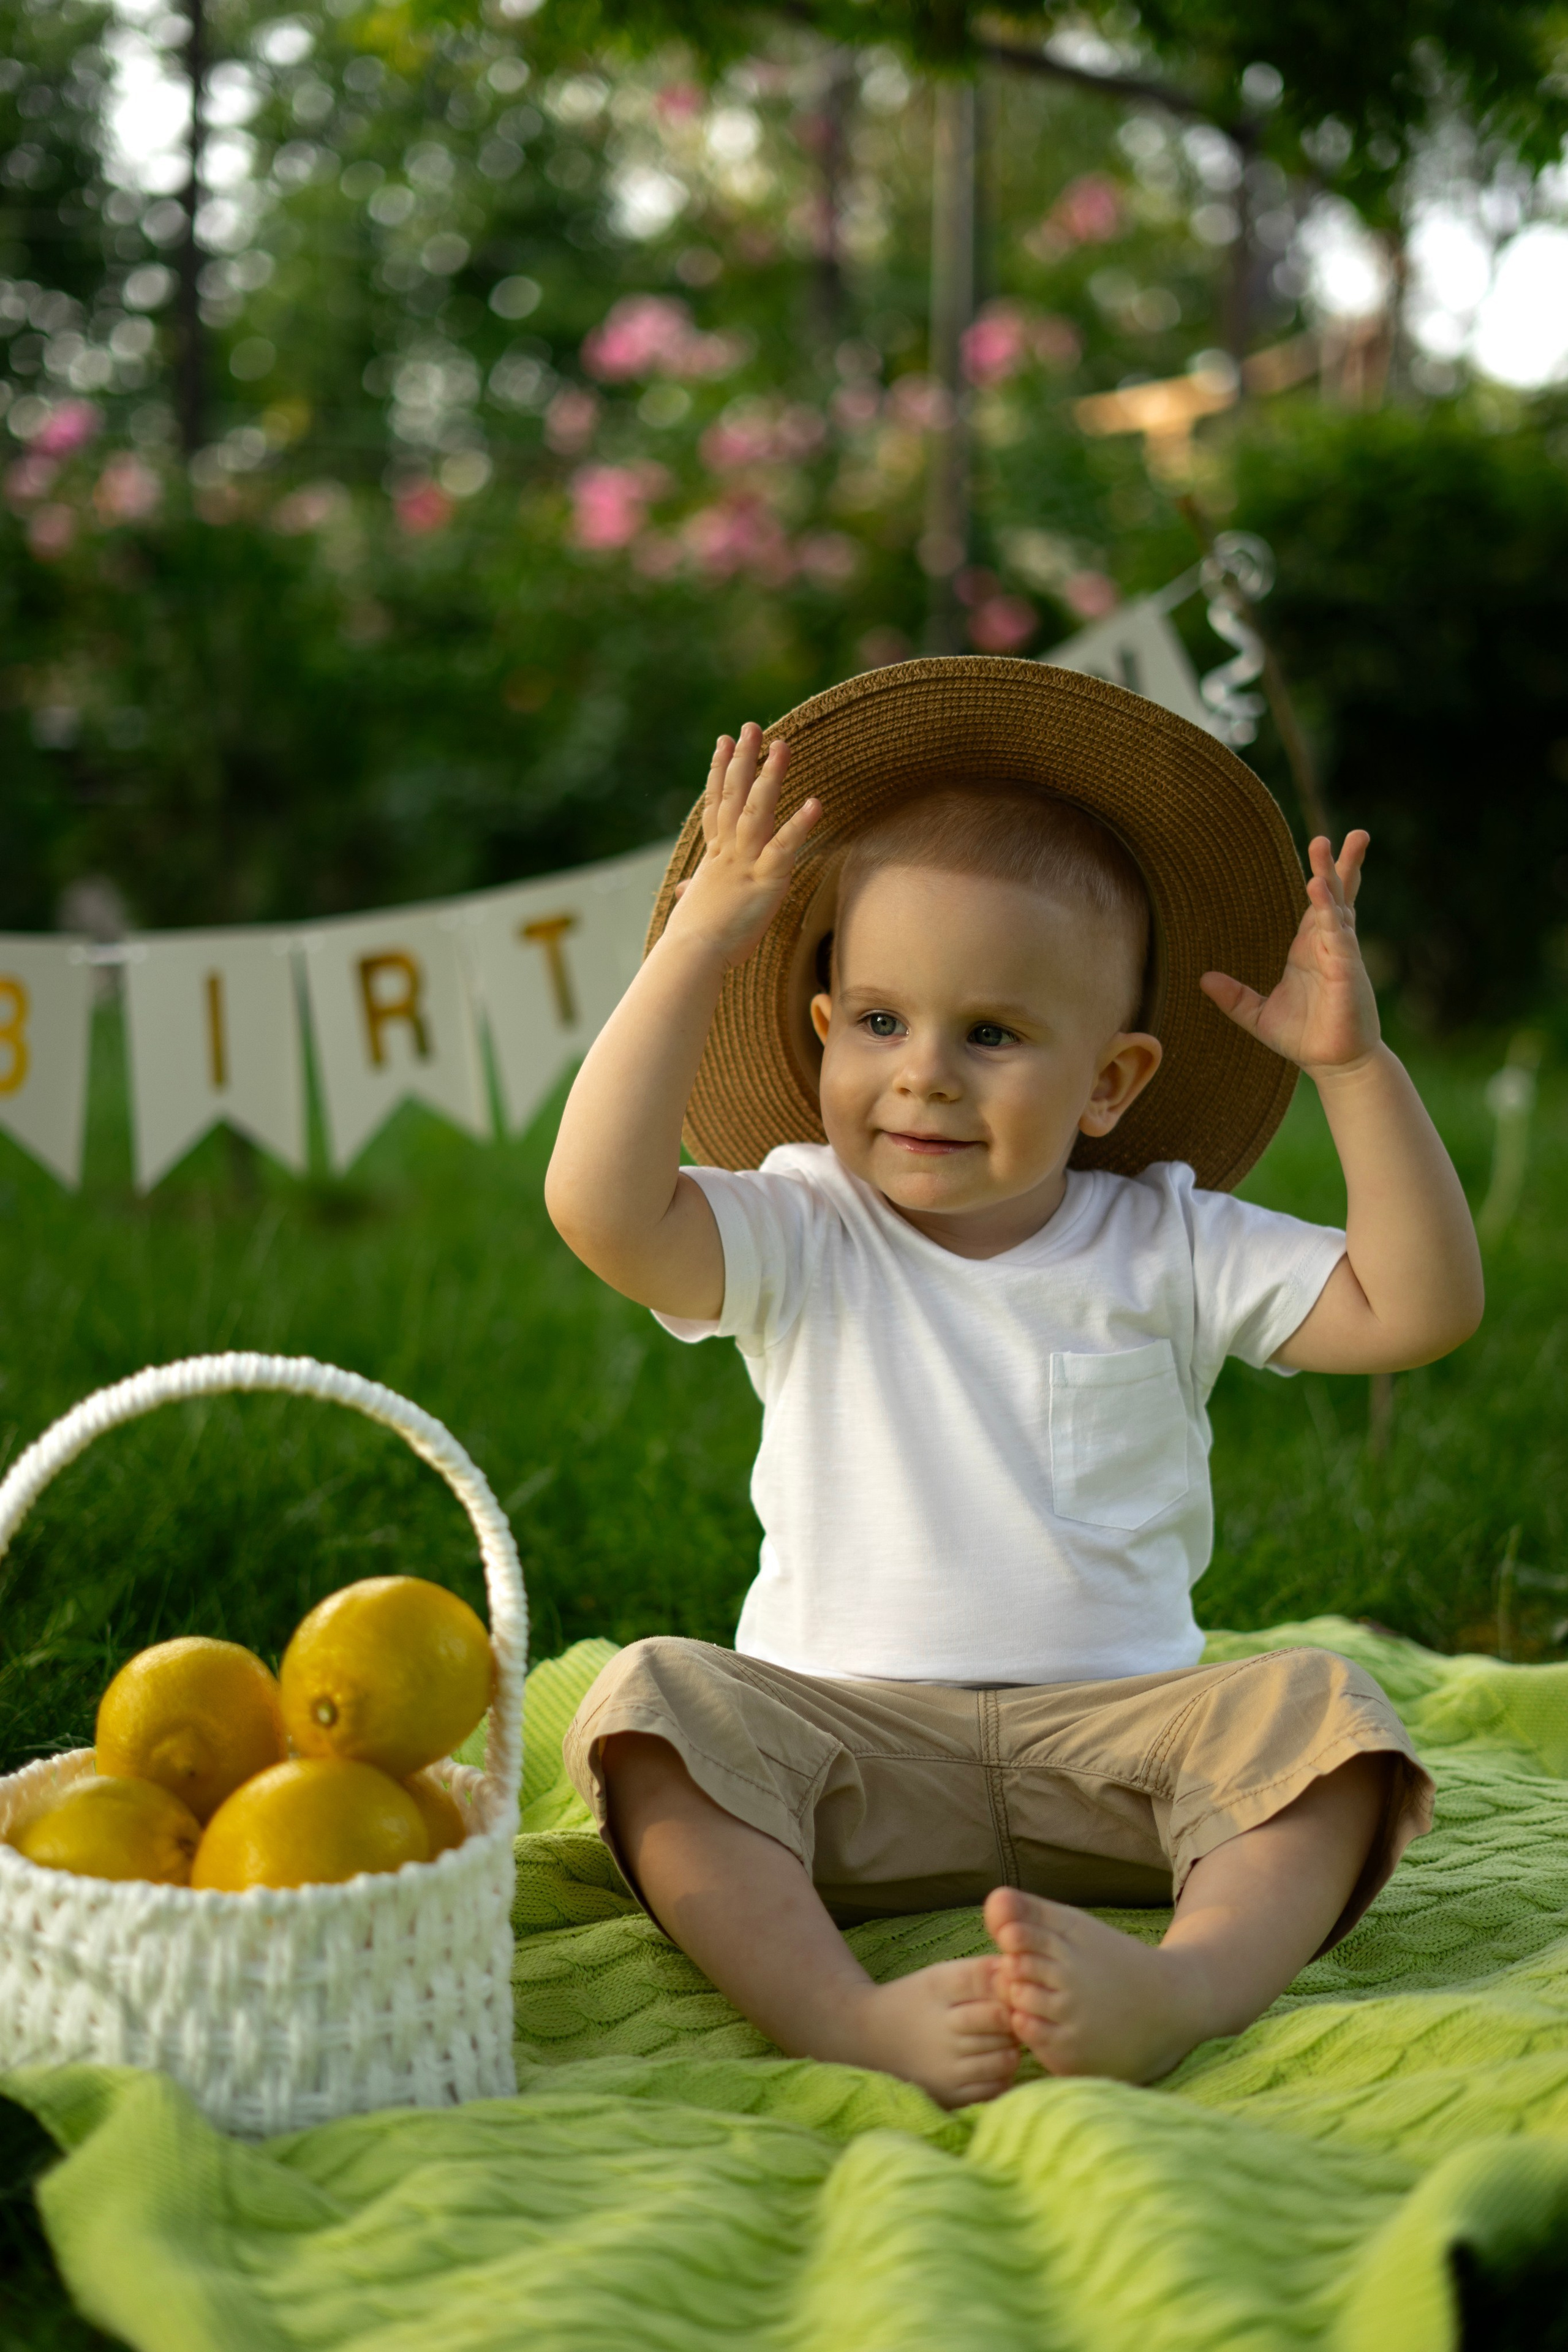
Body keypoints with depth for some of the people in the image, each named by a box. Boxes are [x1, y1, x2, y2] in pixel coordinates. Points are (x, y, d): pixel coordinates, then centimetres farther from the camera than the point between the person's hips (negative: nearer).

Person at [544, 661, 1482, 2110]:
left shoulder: (1169, 1246, 8)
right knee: (655, 1698, -28)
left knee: (1320, 1708, -25)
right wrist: (700, 941, -16)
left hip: (1119, 1731, 1)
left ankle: (1181, 1991, -48)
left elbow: (1418, 1309, 1)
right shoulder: (799, 1241, 4)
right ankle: (850, 2022, -44)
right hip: (842, 1737, -1)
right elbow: (602, 1209, -16)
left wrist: (1356, 1065, -7)